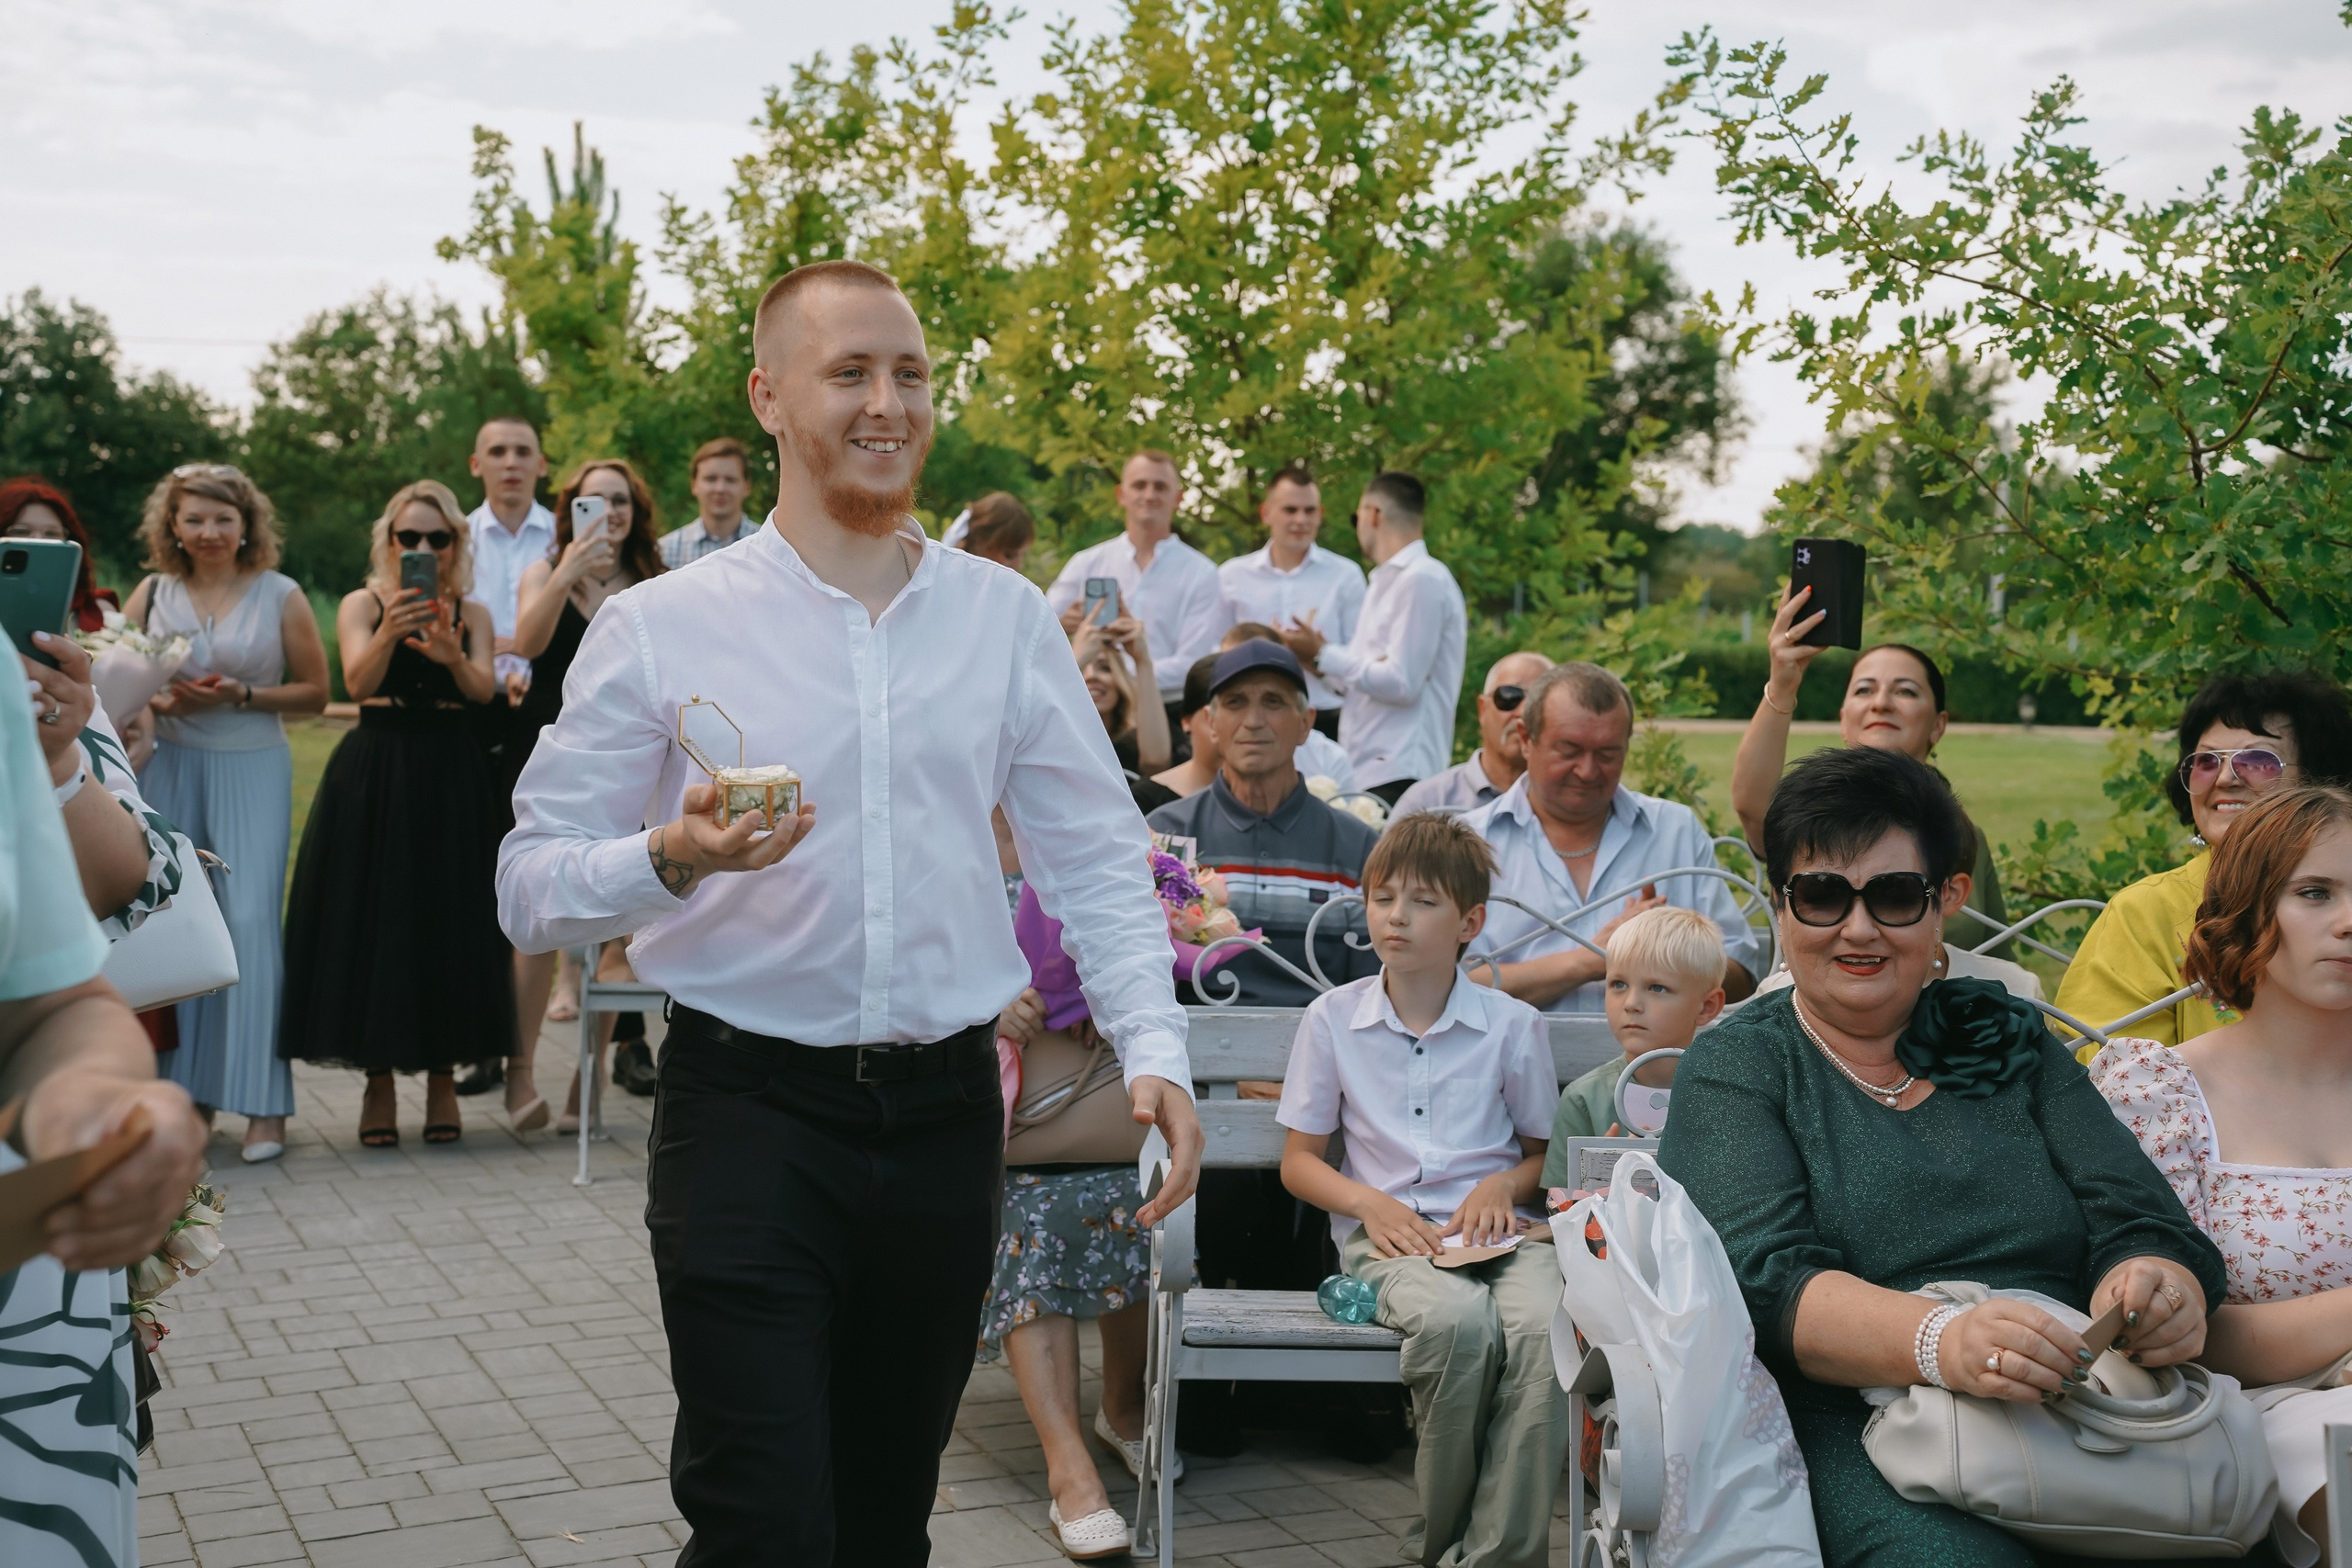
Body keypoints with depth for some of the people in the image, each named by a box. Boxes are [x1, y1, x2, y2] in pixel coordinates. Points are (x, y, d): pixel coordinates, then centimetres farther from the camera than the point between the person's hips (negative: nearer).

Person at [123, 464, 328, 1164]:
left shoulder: (280, 596, 3)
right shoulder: (152, 594, 8)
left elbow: (315, 691, 2)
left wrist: (240, 696, -11)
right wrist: (162, 699, -11)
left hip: (253, 771, -2)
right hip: (171, 767, 3)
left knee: (251, 918, -11)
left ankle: (263, 1103, -9)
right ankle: (187, 1090, 13)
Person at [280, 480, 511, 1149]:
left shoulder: (473, 614, 8)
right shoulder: (362, 605, 5)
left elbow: (484, 689, -8)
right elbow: (358, 681, -12)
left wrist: (453, 655, -30)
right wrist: (391, 632, -32)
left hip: (451, 778, 1)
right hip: (374, 774, -1)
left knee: (450, 922, 0)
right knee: (373, 919, -2)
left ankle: (443, 1076, 11)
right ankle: (379, 1080, 9)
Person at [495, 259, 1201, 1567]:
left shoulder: (1006, 616, 6)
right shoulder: (662, 628, -2)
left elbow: (1098, 857, 8)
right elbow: (532, 888, -3)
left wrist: (1155, 1048, -6)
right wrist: (673, 857, -23)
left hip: (945, 1111, 3)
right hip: (752, 1112, -3)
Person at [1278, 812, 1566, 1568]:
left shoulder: (1513, 1024, 10)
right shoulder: (1332, 1018, 9)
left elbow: (1546, 1152, 19)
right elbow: (1299, 1159, 12)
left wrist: (1505, 1186, -4)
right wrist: (1369, 1203, -7)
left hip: (1495, 1226, 1)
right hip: (1388, 1232, -1)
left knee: (1547, 1327, -33)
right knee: (1459, 1322, -35)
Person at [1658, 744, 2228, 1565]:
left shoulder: (2010, 1040, 19)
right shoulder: (1734, 1066, 7)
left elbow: (2140, 1222, 8)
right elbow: (1765, 1279, -10)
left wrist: (2158, 1290, -18)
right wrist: (1940, 1340, -29)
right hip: (1852, 1424, -4)